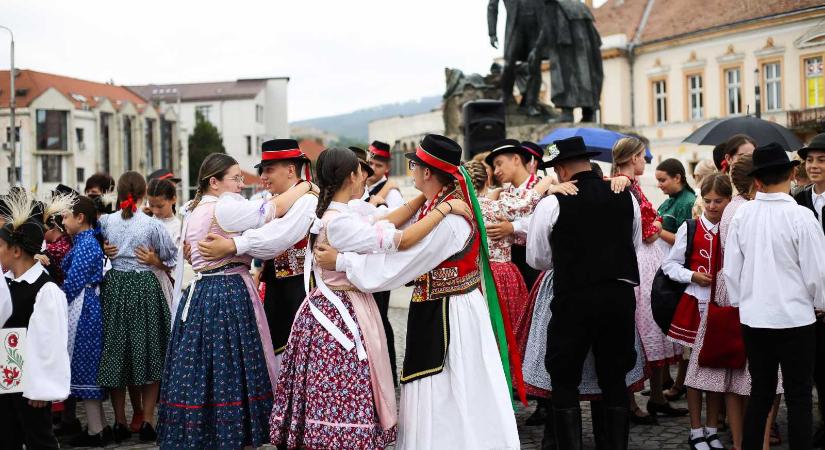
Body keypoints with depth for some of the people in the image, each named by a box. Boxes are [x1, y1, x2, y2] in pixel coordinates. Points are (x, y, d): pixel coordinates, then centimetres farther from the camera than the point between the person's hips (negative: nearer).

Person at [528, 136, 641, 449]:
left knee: (565, 381, 7)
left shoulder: (552, 204, -8)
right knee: (614, 379, 15)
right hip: (621, 296, 4)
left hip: (574, 299, -4)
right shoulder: (626, 198, 5)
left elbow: (538, 259, 2)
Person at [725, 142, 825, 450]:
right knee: (798, 395, 6)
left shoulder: (742, 215, -4)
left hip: (753, 318, 4)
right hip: (795, 317, -4)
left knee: (760, 392, 14)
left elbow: (731, 268, 1)